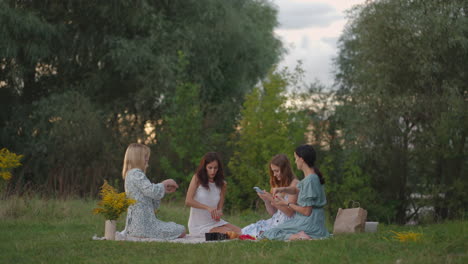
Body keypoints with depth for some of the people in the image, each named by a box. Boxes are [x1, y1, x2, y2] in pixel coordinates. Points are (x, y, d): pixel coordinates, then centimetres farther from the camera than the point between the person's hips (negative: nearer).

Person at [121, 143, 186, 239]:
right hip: (143, 224, -10)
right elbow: (152, 191, -21)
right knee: (181, 231, -6)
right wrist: (165, 183, -4)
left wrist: (164, 190, 12)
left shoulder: (130, 174, 20)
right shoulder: (137, 174, -12)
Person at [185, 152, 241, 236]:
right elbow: (188, 201, -17)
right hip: (199, 226, -5)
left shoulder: (222, 184, 6)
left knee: (239, 232, -14)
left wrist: (218, 213, -21)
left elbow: (219, 207, 5)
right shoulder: (197, 179, -6)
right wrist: (208, 208, -28)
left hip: (214, 222, 5)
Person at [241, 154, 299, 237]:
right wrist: (266, 200, -1)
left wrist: (272, 199, -16)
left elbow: (289, 212, -14)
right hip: (275, 220, 8)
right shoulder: (278, 185, 18)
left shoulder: (294, 184, -6)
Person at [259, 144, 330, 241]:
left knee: (267, 235, -11)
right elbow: (296, 189, 28)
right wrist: (282, 189, 8)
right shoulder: (314, 177, 9)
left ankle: (297, 236, -26)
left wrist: (287, 204, -6)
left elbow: (306, 211, -20)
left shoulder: (310, 180, -20)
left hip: (309, 223, -10)